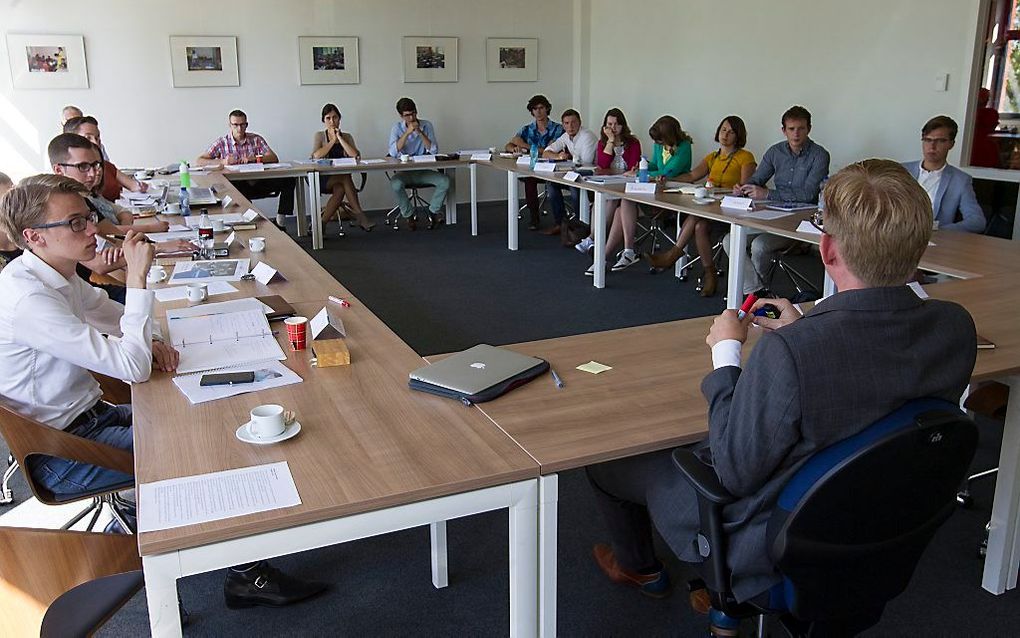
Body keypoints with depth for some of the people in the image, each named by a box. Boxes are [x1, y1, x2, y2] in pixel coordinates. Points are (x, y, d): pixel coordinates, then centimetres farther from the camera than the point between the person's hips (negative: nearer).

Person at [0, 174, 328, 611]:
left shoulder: (55, 275, 2)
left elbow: (113, 315, 19)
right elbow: (133, 369, -30)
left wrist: (150, 342, -4)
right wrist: (137, 277, -28)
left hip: (89, 415, 9)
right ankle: (245, 575, 4)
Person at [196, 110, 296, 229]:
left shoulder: (256, 139, 10)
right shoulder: (221, 143, 5)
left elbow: (274, 158, 0)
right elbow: (199, 161, -1)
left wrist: (255, 158, -18)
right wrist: (222, 162, -18)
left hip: (258, 182, 3)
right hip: (237, 185, -3)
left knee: (288, 180, -17)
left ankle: (280, 220, -12)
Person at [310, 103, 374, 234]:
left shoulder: (347, 137, 14)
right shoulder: (320, 136, 9)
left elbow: (355, 155, -7)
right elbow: (316, 156, -12)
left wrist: (339, 137, -5)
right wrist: (333, 140, -5)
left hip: (341, 178, 2)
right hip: (323, 180, -2)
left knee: (340, 189, -33)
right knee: (345, 178, -32)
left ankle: (322, 224, -24)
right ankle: (360, 216, -30)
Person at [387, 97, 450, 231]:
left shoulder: (426, 125, 3)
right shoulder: (397, 128, 1)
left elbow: (434, 150, -8)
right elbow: (393, 152, -15)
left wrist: (420, 132, -17)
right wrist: (407, 132, -21)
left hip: (424, 170, 1)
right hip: (405, 171, -1)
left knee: (444, 181, -25)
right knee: (395, 183, -33)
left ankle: (433, 212, -6)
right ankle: (409, 216, -12)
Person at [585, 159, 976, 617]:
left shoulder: (789, 351, -39)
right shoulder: (956, 328, -17)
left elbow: (735, 472, -25)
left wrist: (726, 353, -15)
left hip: (767, 547, -7)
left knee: (608, 456, 15)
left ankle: (639, 567, 45)